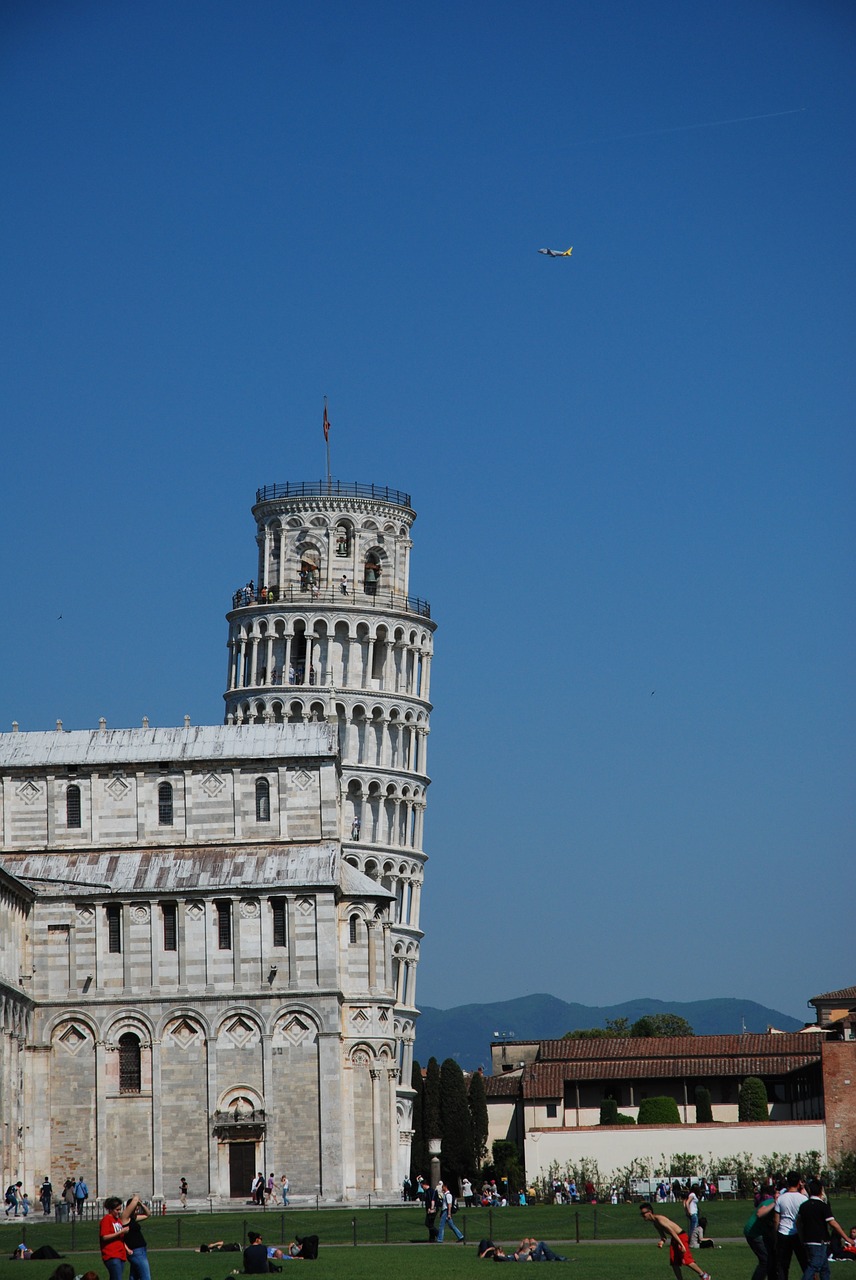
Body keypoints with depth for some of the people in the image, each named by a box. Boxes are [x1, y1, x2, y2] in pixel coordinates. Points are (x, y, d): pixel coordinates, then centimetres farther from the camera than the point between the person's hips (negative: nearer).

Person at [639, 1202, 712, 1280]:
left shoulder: (659, 1219, -21)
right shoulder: (654, 1223, 9)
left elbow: (672, 1231, -24)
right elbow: (663, 1236, 14)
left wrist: (681, 1245, -27)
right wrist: (662, 1242, -11)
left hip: (681, 1237, -9)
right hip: (673, 1239, 9)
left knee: (686, 1260, -15)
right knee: (674, 1263, 3)